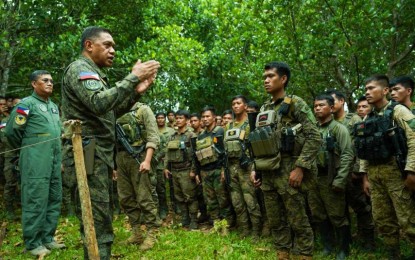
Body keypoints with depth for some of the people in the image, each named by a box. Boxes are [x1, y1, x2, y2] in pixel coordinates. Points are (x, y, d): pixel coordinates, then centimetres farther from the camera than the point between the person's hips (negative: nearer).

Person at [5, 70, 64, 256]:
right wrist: (26, 149, 9)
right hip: (36, 162, -8)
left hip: (55, 161, 8)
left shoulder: (54, 106, 18)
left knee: (54, 199, 10)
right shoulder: (27, 104, -5)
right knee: (36, 200, -5)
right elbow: (11, 131, -4)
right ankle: (33, 243, 4)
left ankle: (47, 238, 20)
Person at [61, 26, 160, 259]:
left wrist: (137, 92, 8)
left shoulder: (95, 74, 23)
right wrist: (133, 77, -19)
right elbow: (99, 104, -25)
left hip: (100, 154, 10)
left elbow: (111, 112, 21)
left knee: (101, 219, 14)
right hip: (88, 154, -10)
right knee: (98, 223, -12)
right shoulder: (80, 68, -7)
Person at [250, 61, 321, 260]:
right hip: (267, 174, 7)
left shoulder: (296, 104, -6)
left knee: (298, 221, 1)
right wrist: (255, 168, 12)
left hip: (288, 173, -7)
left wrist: (300, 168, -18)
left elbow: (314, 137, -13)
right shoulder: (264, 109, 15)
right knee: (275, 221, 13)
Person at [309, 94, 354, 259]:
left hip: (330, 179, -6)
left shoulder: (339, 128, -4)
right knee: (318, 215, 13)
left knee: (337, 216, 1)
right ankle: (327, 246, 28)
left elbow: (347, 155, -12)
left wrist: (340, 180, -19)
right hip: (313, 178, 6)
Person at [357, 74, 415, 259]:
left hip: (395, 171, -6)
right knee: (382, 219, 10)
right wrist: (365, 175, 11)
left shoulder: (398, 111, -3)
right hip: (374, 174, 7)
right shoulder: (367, 119, 15)